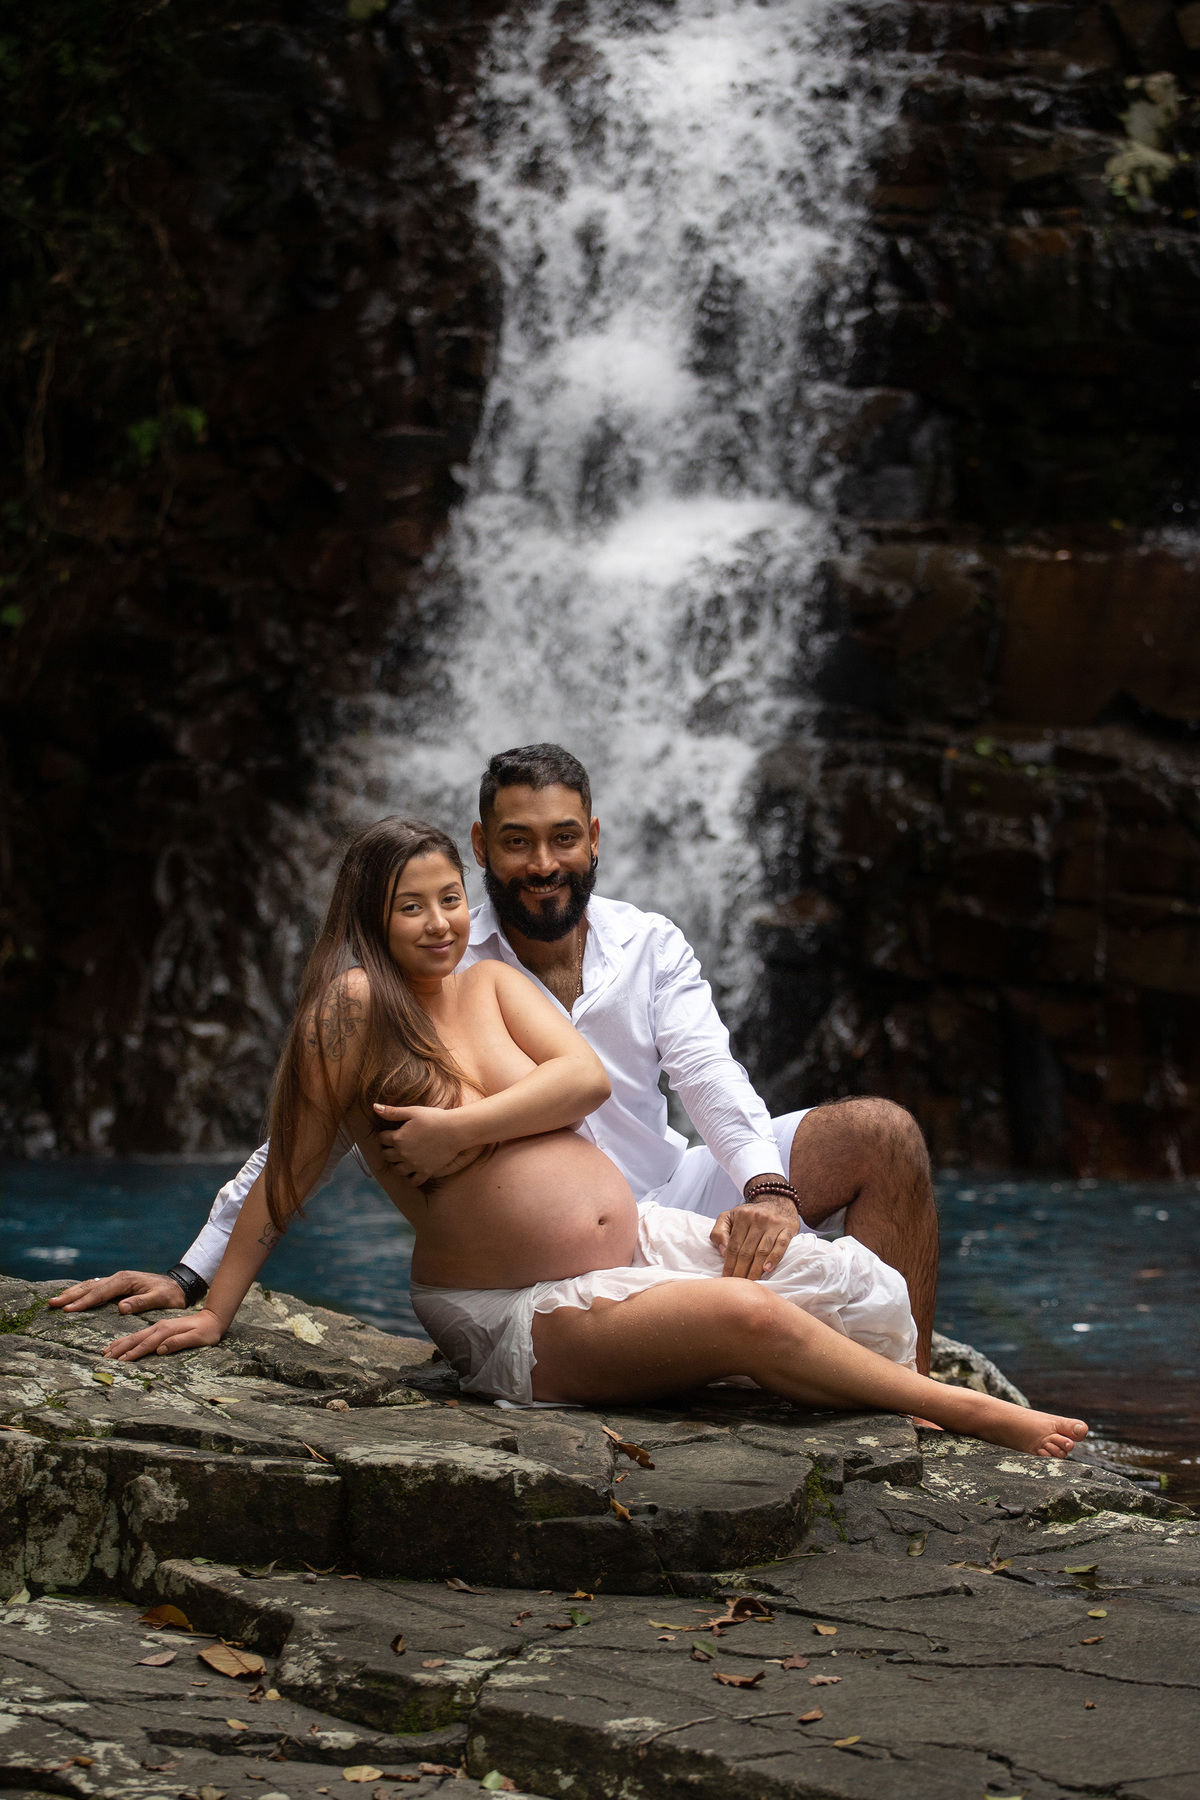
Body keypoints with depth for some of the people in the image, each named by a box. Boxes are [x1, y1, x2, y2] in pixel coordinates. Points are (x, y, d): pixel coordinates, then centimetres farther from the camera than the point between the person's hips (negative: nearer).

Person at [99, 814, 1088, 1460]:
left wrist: (461, 1130, -17)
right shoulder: (355, 1007, -8)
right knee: (748, 1317, -27)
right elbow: (288, 1175, -4)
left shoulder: (489, 984, 11)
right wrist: (215, 1310, -4)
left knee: (854, 1289, -9)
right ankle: (967, 1413, -15)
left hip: (640, 1239, 7)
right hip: (525, 1322, -7)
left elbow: (588, 1076, -5)